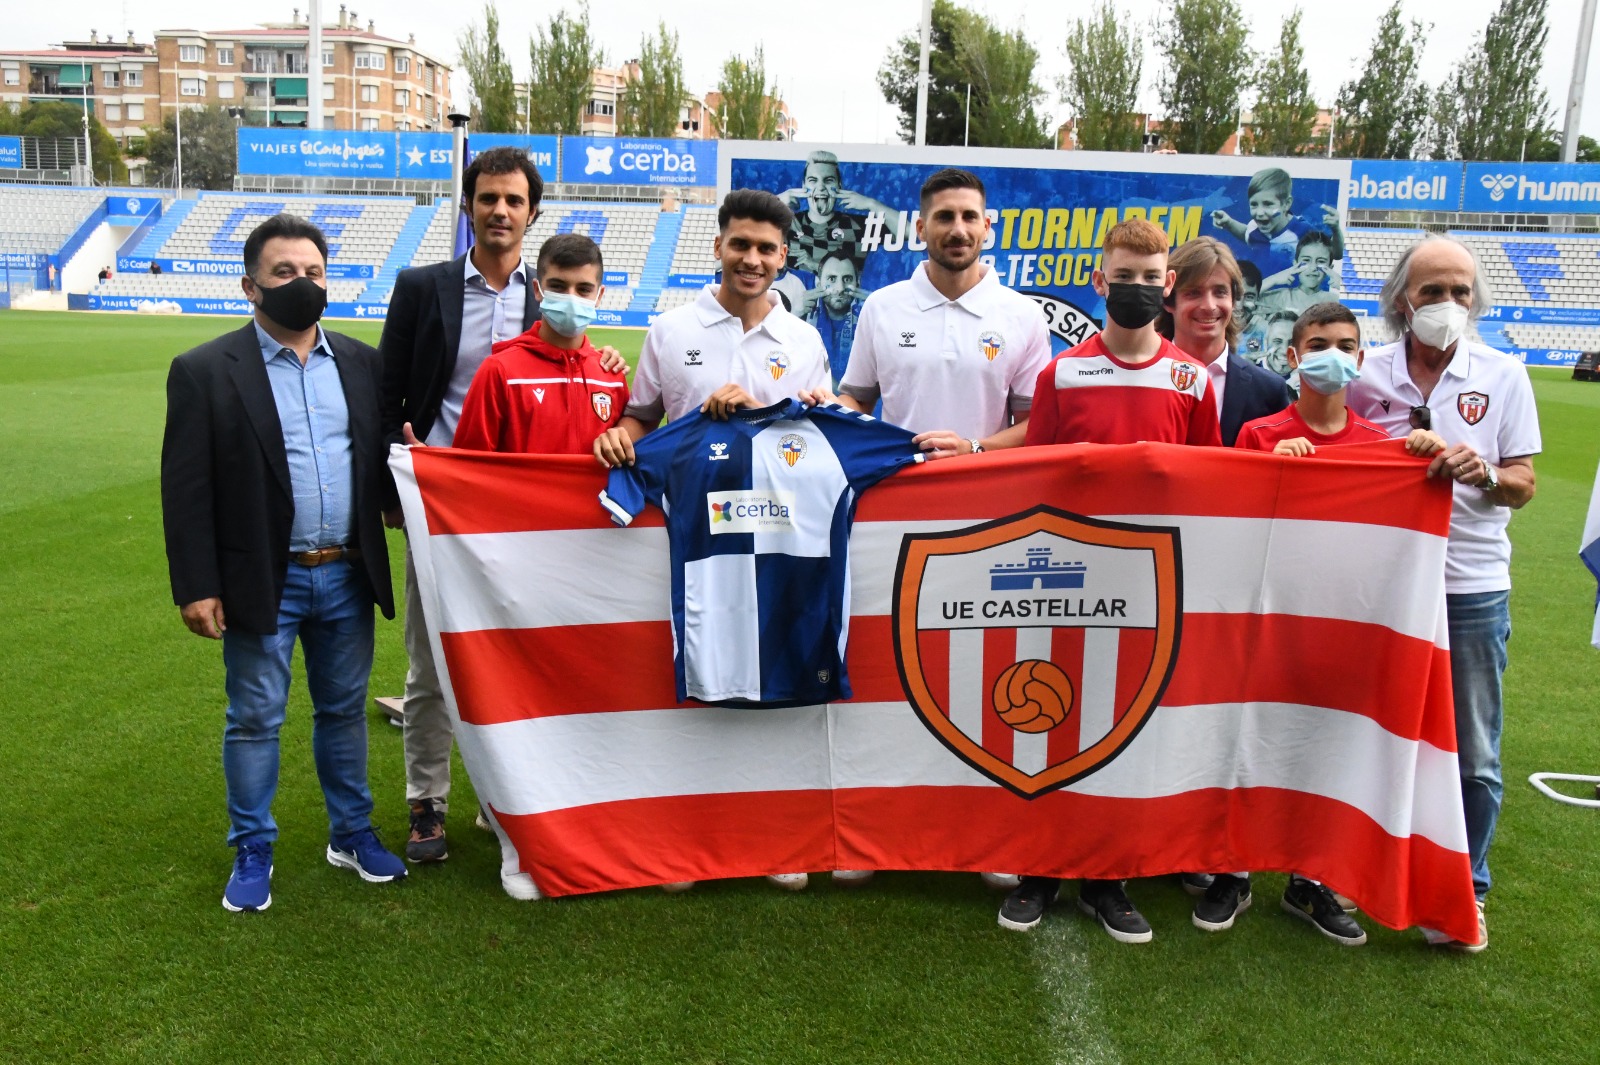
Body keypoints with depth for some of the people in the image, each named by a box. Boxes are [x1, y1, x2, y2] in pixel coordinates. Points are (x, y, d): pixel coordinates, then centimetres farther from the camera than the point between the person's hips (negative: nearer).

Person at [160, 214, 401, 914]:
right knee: (255, 719, 8)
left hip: (347, 575, 4)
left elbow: (377, 459, 13)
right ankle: (252, 853, 24)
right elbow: (186, 489, -7)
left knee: (344, 710, 15)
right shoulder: (205, 371, -5)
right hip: (263, 583, -3)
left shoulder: (360, 362, 7)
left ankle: (352, 833, 31)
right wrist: (195, 587, -10)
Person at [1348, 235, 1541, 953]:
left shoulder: (1503, 376, 2)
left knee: (1472, 756, 4)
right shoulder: (1366, 374, 2)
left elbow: (1523, 485, 1)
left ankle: (1465, 891, 21)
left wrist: (1483, 473, -20)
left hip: (1470, 589, 0)